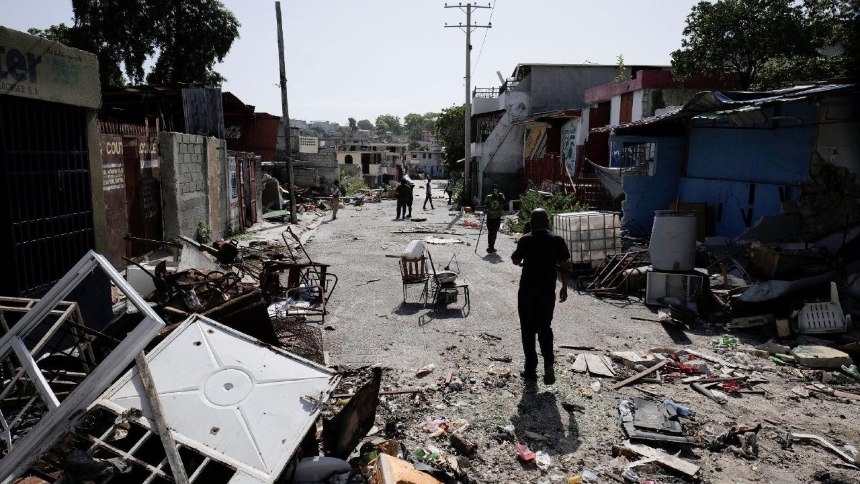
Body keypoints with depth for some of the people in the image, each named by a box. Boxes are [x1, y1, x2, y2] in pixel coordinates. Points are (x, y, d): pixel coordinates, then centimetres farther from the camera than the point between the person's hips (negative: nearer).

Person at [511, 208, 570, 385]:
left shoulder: (526, 240, -7)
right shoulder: (557, 240, -2)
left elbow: (516, 260, 4)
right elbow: (564, 266, -1)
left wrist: (518, 257, 26)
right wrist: (564, 287, 9)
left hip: (527, 290, -2)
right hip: (548, 291, 2)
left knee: (528, 330, 9)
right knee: (544, 327, 16)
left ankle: (531, 370, 13)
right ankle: (548, 362, -4)